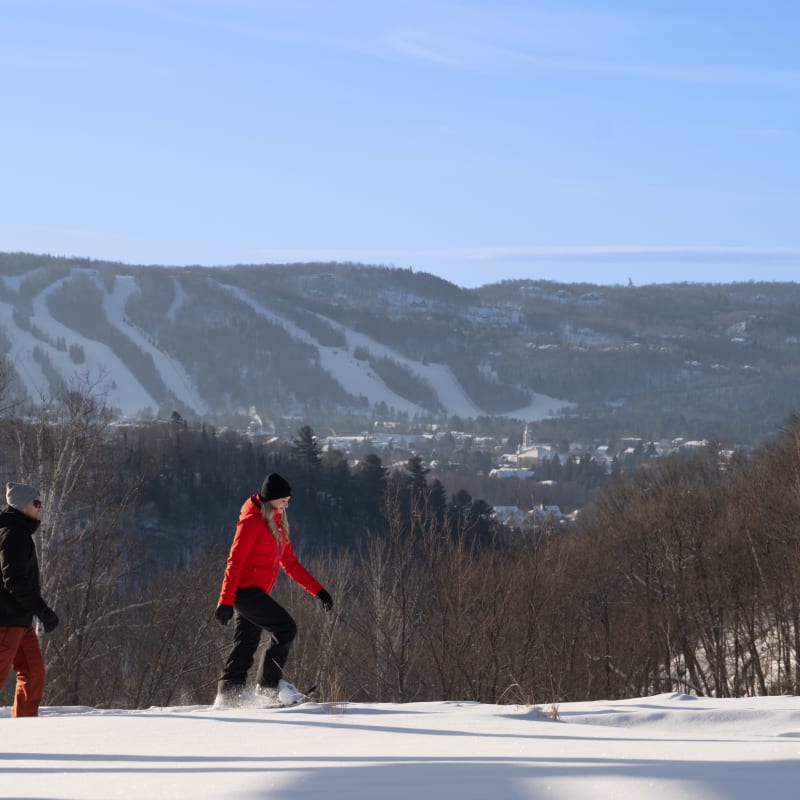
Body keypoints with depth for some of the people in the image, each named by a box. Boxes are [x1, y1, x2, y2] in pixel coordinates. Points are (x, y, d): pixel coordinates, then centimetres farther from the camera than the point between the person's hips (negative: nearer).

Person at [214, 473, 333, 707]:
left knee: (245, 649, 9)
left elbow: (290, 563, 22)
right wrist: (226, 601, -22)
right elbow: (235, 561, -16)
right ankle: (268, 684, -12)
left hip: (256, 593, 9)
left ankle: (227, 697, 12)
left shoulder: (277, 524, 18)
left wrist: (318, 590, 16)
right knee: (286, 628, -15)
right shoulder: (252, 521, -11)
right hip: (245, 590, -9)